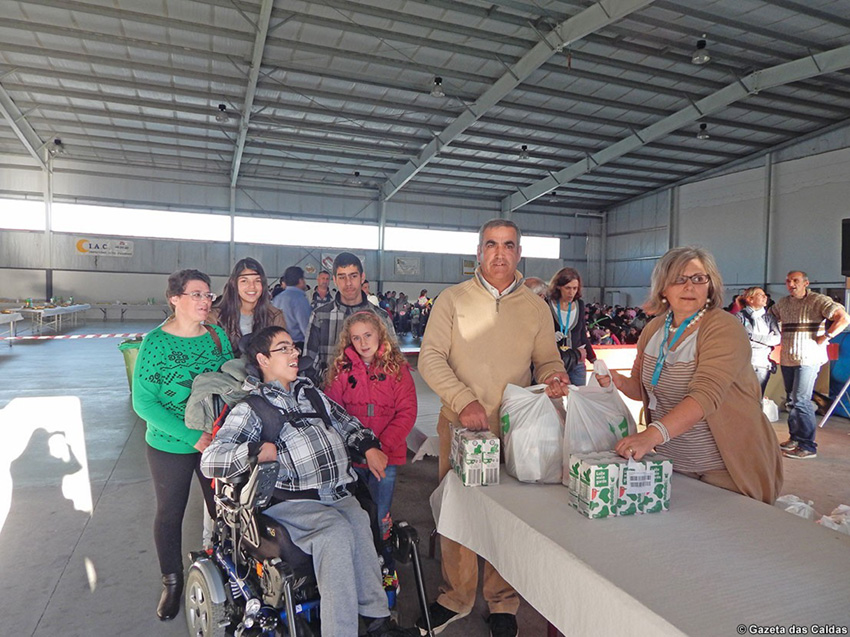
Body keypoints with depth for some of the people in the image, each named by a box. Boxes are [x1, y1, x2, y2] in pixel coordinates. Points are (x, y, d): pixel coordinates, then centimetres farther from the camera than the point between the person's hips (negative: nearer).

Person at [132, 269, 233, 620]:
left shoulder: (218, 335, -3)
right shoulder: (155, 342, -14)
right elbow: (143, 402, -15)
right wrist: (192, 436, -21)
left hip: (217, 442, 3)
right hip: (169, 446, -2)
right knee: (170, 514, 15)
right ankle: (172, 582, 37)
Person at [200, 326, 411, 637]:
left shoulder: (309, 390, 23)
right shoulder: (251, 407, 4)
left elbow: (343, 421, 30)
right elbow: (210, 460, -4)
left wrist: (368, 445, 13)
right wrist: (255, 451, -18)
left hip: (339, 494, 5)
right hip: (292, 501, -4)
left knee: (359, 523, -28)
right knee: (336, 530, -33)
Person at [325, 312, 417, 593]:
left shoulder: (397, 369, -2)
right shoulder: (341, 369, 2)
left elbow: (407, 412, -5)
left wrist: (383, 445, -15)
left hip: (387, 456, -1)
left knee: (380, 517, 8)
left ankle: (387, 569, 27)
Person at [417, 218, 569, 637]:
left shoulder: (535, 308, 7)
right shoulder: (452, 300, 0)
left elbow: (547, 360, 11)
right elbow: (430, 357, -6)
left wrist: (554, 377, -14)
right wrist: (464, 400, -19)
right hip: (460, 425, -1)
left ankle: (503, 603, 31)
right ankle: (455, 598, 31)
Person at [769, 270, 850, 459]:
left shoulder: (818, 300, -6)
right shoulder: (782, 303, 12)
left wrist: (824, 337, -13)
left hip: (808, 358, -6)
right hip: (787, 358, 7)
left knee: (800, 400, -11)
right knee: (791, 400, 12)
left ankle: (808, 446, -4)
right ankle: (795, 438, 23)